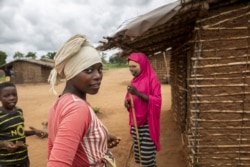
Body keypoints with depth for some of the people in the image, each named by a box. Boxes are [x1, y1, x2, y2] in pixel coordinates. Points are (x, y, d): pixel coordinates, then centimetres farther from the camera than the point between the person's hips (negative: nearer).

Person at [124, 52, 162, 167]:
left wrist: (138, 93, -26)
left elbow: (157, 100, -16)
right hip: (135, 123, 7)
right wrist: (127, 102, -4)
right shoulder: (134, 80, 12)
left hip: (147, 124, -7)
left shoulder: (151, 79, -9)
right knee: (139, 157, 12)